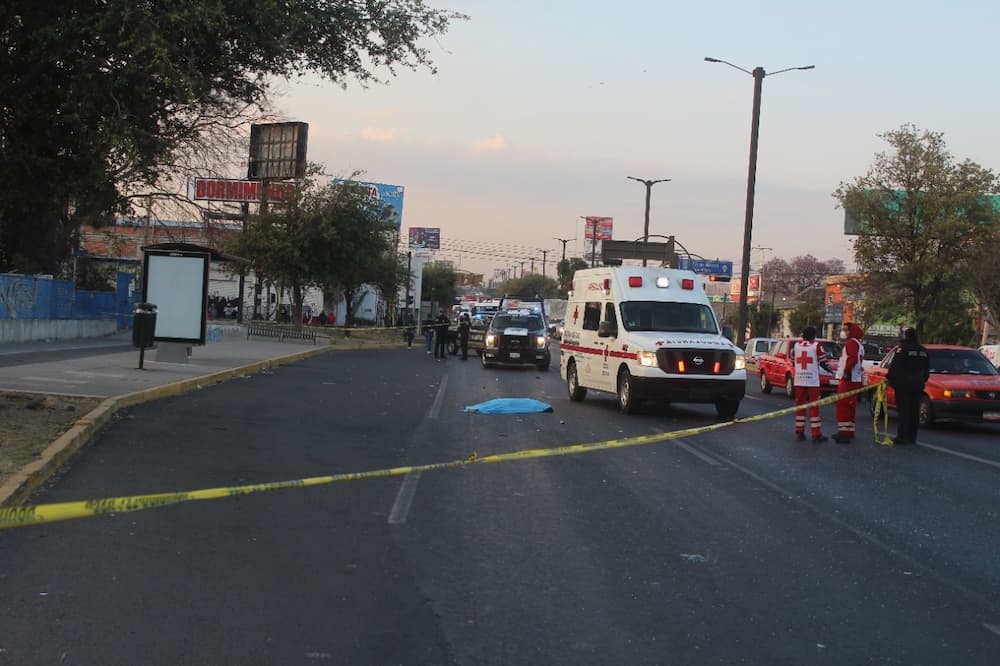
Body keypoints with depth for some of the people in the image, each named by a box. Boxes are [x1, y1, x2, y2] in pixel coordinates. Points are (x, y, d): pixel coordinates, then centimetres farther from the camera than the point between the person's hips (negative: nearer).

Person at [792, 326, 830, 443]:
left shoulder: (796, 345, 7)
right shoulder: (816, 346, -5)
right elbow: (822, 363, -3)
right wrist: (829, 369, 17)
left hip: (799, 381, 4)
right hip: (813, 381, -4)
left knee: (800, 406, 10)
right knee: (814, 407, -1)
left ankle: (799, 433, 10)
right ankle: (816, 435, -2)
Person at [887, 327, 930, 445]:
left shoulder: (903, 348, -10)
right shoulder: (923, 350, 12)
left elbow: (894, 366, -13)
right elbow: (927, 369, 16)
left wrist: (890, 379, -4)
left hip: (903, 383, -6)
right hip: (918, 385, 6)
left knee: (903, 410, -5)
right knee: (914, 411, 8)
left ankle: (902, 436, -8)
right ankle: (912, 436, 10)